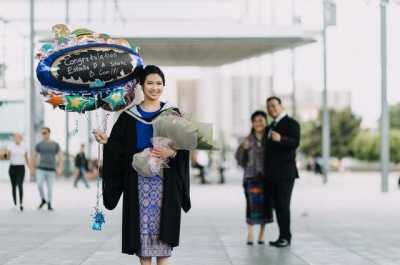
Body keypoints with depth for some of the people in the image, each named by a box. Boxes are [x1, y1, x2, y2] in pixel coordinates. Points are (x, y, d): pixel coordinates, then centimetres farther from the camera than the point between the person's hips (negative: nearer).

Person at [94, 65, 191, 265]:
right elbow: (120, 148, 2)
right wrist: (106, 141, -17)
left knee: (162, 225, -3)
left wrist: (171, 153, -20)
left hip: (164, 180, -1)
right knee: (142, 223, 0)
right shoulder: (129, 116, 6)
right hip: (139, 180, 1)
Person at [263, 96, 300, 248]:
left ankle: (285, 237, -6)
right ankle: (283, 237, 9)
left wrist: (280, 139, -36)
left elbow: (295, 143, -20)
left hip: (285, 173, -8)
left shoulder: (291, 123, -5)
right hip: (272, 174, 8)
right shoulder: (270, 127, 21)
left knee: (283, 204, -10)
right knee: (277, 205, 6)